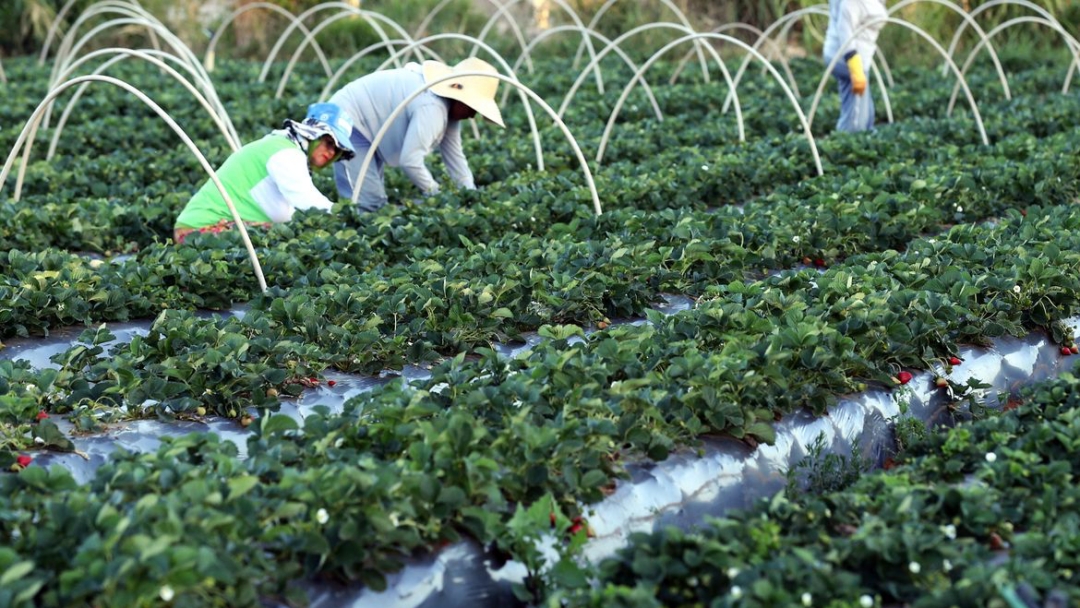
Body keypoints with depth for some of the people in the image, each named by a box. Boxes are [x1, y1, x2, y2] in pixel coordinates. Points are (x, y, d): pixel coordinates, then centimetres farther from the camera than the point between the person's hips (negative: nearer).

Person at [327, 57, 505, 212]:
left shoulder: (449, 107, 0)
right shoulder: (432, 108, -32)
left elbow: (454, 155, 6)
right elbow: (410, 161, -35)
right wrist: (437, 195, -21)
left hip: (366, 126, 11)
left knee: (377, 202, 9)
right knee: (368, 203, -20)